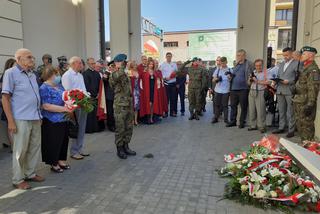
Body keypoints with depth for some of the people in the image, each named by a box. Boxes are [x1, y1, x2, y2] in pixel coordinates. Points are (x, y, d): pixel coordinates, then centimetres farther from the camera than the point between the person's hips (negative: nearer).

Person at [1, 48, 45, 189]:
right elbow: (5, 98, -9)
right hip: (21, 119, -6)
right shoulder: (11, 73, -6)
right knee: (20, 150, 3)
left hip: (35, 118, 7)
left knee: (35, 147, 13)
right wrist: (11, 121, -14)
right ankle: (18, 179, 18)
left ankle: (30, 173, 29)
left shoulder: (33, 75, 14)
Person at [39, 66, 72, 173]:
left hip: (63, 120, 8)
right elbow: (46, 106, -22)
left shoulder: (59, 86, 10)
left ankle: (61, 160, 32)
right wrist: (65, 109, -23)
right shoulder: (44, 88, -14)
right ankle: (54, 163, 22)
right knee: (53, 143, 6)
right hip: (52, 122, -8)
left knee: (64, 140, 15)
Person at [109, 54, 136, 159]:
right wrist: (121, 67, -16)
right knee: (120, 129, 1)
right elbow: (119, 74, -36)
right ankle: (119, 149, 15)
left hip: (129, 105, 8)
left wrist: (132, 103, 20)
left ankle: (125, 146, 26)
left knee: (129, 128, 13)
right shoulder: (113, 75, -9)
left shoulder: (125, 74, 16)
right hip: (120, 106, -8)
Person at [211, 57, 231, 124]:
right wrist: (216, 79, -14)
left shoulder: (230, 70, 1)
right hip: (217, 90, 2)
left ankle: (226, 119, 13)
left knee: (225, 105, 4)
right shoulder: (217, 69, 8)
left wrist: (229, 76, -19)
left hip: (226, 90, -2)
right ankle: (215, 118, 17)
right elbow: (213, 80, 9)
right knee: (217, 104, 7)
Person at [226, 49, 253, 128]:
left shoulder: (248, 64, -2)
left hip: (243, 89, -6)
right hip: (233, 89, 6)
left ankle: (242, 122, 14)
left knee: (243, 107, 3)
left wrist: (249, 81, -16)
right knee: (233, 105, 10)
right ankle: (233, 121, 20)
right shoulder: (236, 65, 17)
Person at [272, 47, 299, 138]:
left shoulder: (296, 63, -3)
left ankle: (291, 130, 6)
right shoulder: (281, 64, 19)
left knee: (290, 112, -1)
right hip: (280, 90, 6)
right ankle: (281, 128, 20)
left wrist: (289, 81, -18)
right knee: (281, 111, 11)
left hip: (289, 91, -6)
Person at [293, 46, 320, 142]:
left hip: (306, 104, -10)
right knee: (300, 126, 18)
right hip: (299, 103, 10)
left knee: (306, 126, -4)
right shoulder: (306, 68, 17)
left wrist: (310, 104, -24)